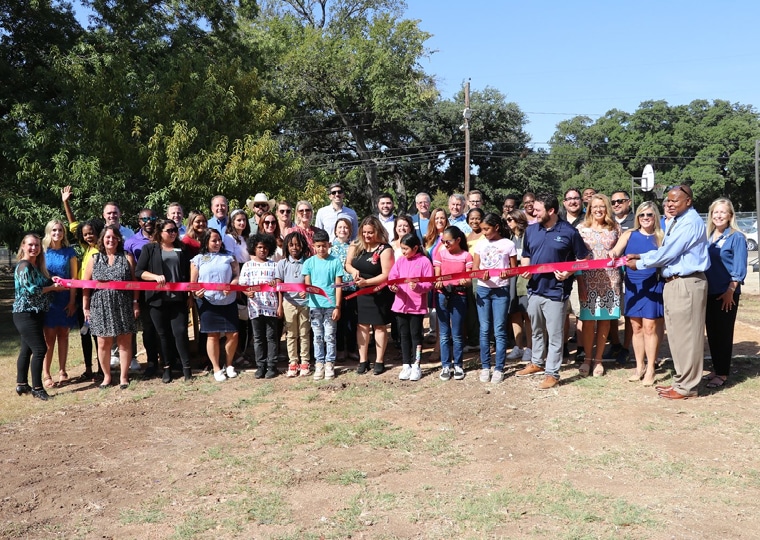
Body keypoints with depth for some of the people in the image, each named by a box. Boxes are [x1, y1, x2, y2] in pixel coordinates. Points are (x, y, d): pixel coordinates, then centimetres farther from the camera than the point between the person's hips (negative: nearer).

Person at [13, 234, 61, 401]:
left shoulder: (36, 265, 14)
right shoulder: (24, 266, -14)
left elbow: (42, 285, 14)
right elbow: (32, 290, -21)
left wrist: (53, 282, -3)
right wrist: (53, 287, -12)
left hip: (34, 313, 10)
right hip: (26, 314, -10)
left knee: (27, 349, 14)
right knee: (39, 349, -10)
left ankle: (21, 384, 22)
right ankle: (37, 387, -4)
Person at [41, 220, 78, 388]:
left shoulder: (69, 251, 2)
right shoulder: (43, 251, 1)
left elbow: (74, 277, 1)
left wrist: (72, 301, -5)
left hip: (66, 299, 1)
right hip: (48, 299, -1)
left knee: (63, 335, 7)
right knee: (49, 337, -1)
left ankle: (62, 371, 14)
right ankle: (46, 374, 3)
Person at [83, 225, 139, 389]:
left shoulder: (127, 257, 6)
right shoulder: (94, 259, 8)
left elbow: (134, 282, 3)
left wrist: (135, 303, -3)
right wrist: (85, 307, 3)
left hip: (123, 308, -1)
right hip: (101, 308, 1)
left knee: (125, 343, 2)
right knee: (103, 344, 6)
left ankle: (124, 376, 14)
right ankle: (106, 376, 20)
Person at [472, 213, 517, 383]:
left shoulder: (508, 244, -2)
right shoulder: (480, 245, 6)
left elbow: (514, 269, 1)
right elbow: (474, 269, 4)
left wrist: (507, 273, -22)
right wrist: (481, 274, -18)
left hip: (501, 290, -3)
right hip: (483, 289, 3)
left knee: (499, 330, 0)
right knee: (484, 330, 6)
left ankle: (499, 368, 7)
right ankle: (485, 367, 14)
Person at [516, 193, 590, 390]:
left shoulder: (569, 231, -9)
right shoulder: (531, 230, 6)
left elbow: (582, 258, -3)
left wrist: (569, 272, -18)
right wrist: (524, 270, -3)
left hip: (555, 291, -5)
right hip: (534, 289, 5)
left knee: (554, 334, 2)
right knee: (537, 331, 19)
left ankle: (552, 373, 10)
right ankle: (537, 363, 36)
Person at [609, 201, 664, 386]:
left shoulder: (661, 237, 2)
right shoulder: (629, 234, 6)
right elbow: (616, 251, -7)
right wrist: (613, 253, -31)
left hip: (653, 286, -2)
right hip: (633, 285, 2)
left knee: (650, 326, -3)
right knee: (636, 327, 9)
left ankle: (650, 369, 9)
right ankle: (639, 366, 21)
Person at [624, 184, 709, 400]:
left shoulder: (690, 222, -17)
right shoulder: (676, 221, 15)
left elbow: (667, 253, -18)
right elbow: (665, 251, 19)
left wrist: (639, 264, -6)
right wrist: (640, 256, 7)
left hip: (687, 284, -10)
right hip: (673, 283, 10)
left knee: (686, 335, -2)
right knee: (676, 335, 16)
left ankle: (686, 387, 7)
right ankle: (681, 380, 26)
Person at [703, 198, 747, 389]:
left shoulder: (736, 237, -8)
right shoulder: (708, 237, 9)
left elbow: (739, 269, -11)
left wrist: (730, 291, -16)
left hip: (726, 294, -6)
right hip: (709, 292, 6)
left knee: (723, 333, 1)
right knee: (711, 332, 11)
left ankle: (722, 373, 10)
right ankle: (716, 368, 23)